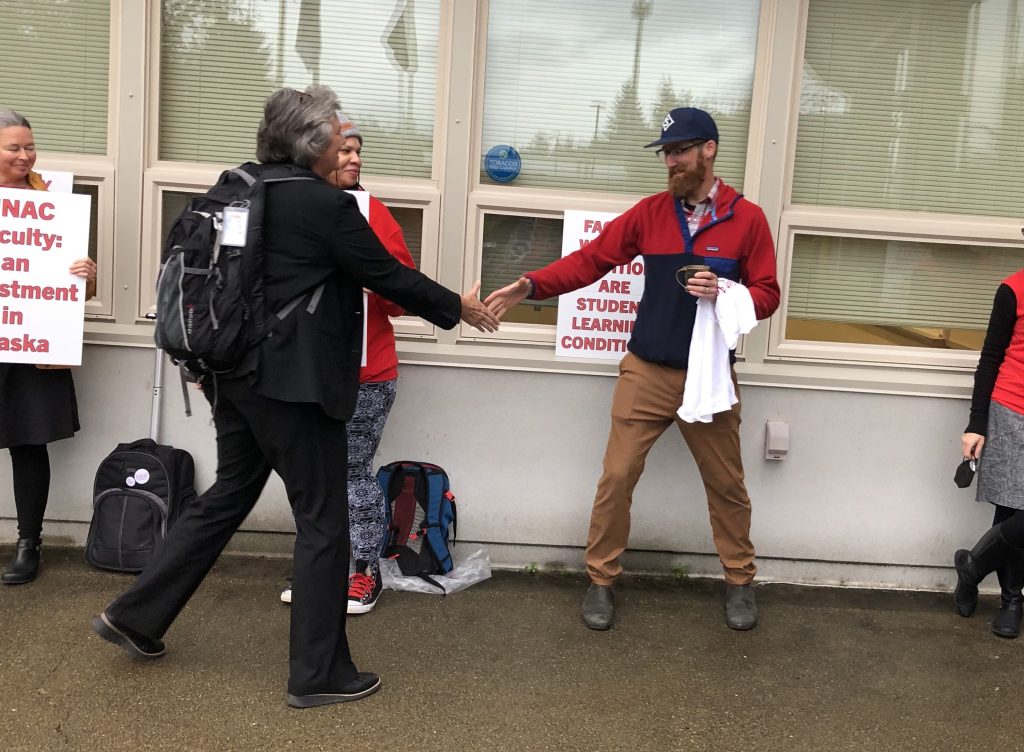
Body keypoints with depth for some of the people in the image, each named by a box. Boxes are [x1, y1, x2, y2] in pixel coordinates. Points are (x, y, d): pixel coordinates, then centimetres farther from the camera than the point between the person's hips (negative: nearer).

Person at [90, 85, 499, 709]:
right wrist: (459, 308, 7)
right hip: (292, 382, -8)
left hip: (237, 374, 8)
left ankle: (136, 616, 29)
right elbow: (389, 276, -8)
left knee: (228, 497, 22)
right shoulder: (327, 204, -15)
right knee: (322, 522, 3)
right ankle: (320, 675, 12)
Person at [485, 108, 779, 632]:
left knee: (725, 484, 11)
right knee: (616, 477, 1)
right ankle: (601, 580, 18)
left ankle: (740, 581, 30)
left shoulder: (747, 218, -2)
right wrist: (531, 285, -14)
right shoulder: (649, 213, 3)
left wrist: (723, 292, -21)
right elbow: (591, 259, -2)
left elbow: (767, 295, -1)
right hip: (645, 373, 1)